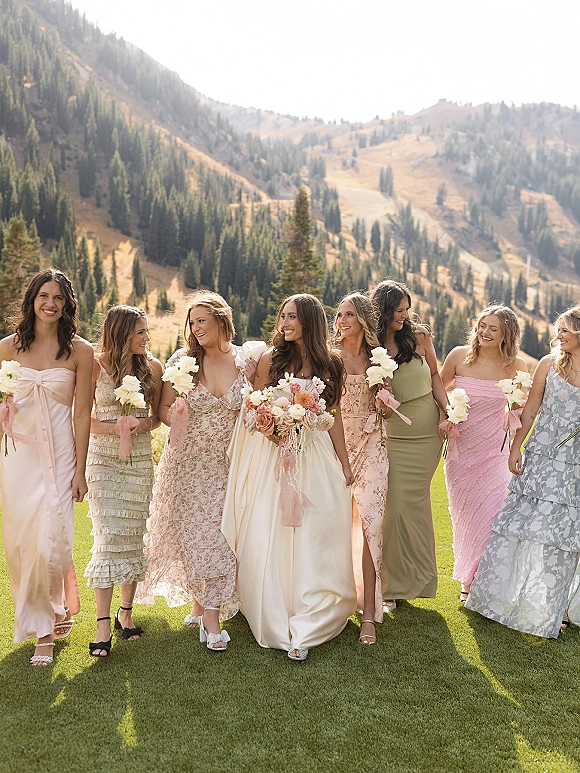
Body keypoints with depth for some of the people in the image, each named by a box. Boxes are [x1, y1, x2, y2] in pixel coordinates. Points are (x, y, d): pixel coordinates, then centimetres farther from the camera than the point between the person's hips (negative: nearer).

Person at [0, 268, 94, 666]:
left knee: (49, 542, -8)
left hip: (58, 455, -3)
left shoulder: (80, 351, -3)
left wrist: (80, 470, -3)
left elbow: (82, 414, -2)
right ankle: (40, 620, 31)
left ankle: (45, 629, 14)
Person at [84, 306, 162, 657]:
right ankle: (104, 623, -2)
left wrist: (146, 423, -9)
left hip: (140, 459, 3)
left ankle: (126, 612, 22)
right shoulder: (97, 366, -6)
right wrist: (115, 427, -17)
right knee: (108, 537, -8)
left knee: (133, 536, 8)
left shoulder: (153, 367, 3)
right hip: (104, 457, -3)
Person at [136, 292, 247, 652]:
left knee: (220, 535, 3)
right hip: (189, 461, -1)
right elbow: (163, 409, 2)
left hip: (228, 463, 1)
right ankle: (210, 618, 14)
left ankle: (203, 607, 22)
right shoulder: (183, 360, -4)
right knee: (196, 535, 0)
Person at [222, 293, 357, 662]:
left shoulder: (331, 365, 4)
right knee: (270, 538, 1)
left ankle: (307, 625, 12)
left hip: (316, 458, 1)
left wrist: (344, 463, 9)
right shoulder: (271, 360, 0)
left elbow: (334, 417, 9)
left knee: (314, 539, 0)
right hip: (273, 456, -1)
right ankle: (276, 622, 18)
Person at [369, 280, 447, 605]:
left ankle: (412, 576, 27)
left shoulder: (419, 337, -1)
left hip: (427, 434, 2)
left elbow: (435, 376, 9)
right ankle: (392, 582, 15)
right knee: (394, 504, -3)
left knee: (414, 502, 9)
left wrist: (448, 411, -4)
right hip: (393, 435, -1)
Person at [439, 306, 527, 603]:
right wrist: (442, 418, -6)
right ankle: (468, 581, 30)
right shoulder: (459, 356, -7)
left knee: (489, 516, -1)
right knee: (464, 515, 12)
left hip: (494, 452, -1)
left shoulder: (516, 366, -7)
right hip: (460, 448, 1)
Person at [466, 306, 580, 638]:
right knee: (524, 523, 3)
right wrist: (516, 447, -2)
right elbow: (530, 409, 5)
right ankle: (508, 596, 18)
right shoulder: (549, 364, 3)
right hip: (542, 455, 1)